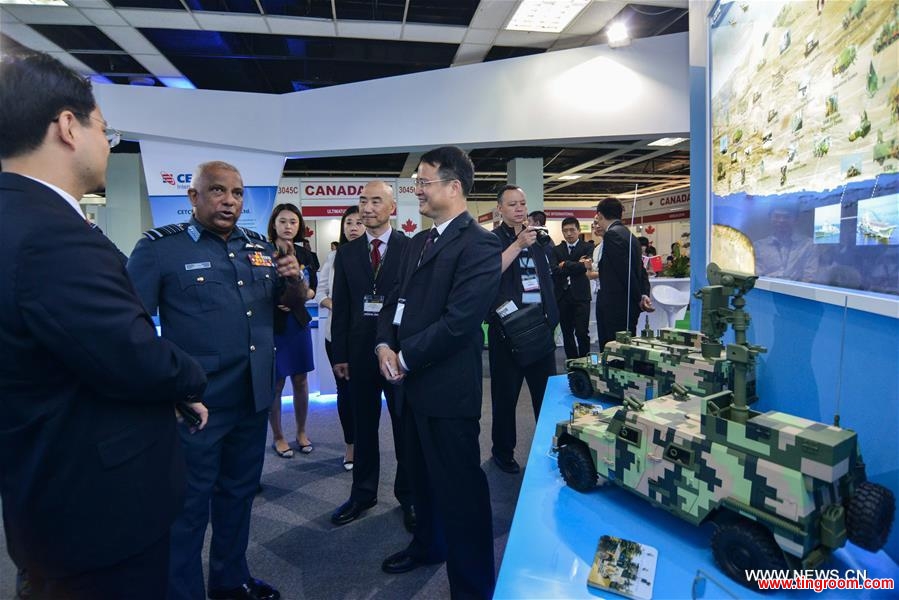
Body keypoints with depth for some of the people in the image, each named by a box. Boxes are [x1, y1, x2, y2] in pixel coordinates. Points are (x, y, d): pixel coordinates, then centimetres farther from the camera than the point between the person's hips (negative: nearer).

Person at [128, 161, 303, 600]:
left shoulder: (259, 248, 7)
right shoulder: (160, 247, -9)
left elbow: (295, 304, 12)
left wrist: (294, 279, -10)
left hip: (254, 397, 6)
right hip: (196, 401, -5)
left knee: (239, 492, 21)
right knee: (189, 503, 10)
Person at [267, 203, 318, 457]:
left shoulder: (304, 254, 7)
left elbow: (312, 289, 6)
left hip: (298, 322, 4)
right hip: (273, 323, -4)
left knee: (300, 381, 10)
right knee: (276, 384, 4)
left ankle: (301, 433, 25)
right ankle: (277, 437, 20)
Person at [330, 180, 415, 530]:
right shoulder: (346, 254, 7)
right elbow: (340, 308, 7)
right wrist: (339, 354, 3)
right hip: (360, 352, 3)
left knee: (405, 426, 9)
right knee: (363, 426, 14)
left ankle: (408, 496, 27)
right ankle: (363, 493, 31)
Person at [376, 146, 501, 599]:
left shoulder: (479, 244, -15)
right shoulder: (418, 243, 14)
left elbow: (458, 321, -22)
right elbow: (396, 300, 15)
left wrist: (405, 358, -14)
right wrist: (384, 345, -3)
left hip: (448, 388, -9)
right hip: (413, 382, 9)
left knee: (459, 487, 4)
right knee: (422, 473, 25)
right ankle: (428, 544, 48)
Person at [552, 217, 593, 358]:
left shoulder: (587, 248, 3)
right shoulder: (556, 250, 11)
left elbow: (584, 266, -15)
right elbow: (554, 270, -5)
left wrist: (565, 265, -5)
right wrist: (575, 265, -10)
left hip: (580, 295, -3)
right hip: (562, 296, 3)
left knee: (582, 333, -5)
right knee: (567, 333, 10)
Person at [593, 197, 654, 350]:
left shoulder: (612, 234, -13)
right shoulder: (629, 235, 16)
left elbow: (626, 271, -17)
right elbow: (641, 270, 14)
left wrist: (639, 298, -7)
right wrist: (644, 295, 1)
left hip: (615, 309, -10)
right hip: (629, 308, 10)